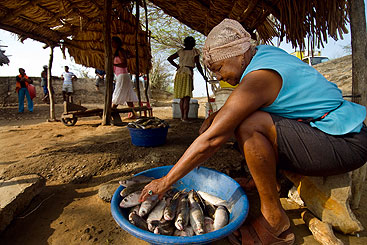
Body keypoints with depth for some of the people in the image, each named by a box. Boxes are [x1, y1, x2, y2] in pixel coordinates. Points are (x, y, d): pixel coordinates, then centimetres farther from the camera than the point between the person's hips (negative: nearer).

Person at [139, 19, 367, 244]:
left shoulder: (259, 77, -25)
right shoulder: (265, 51, 3)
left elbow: (211, 140, -27)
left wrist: (165, 182, -19)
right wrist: (217, 116, -2)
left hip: (346, 144, -9)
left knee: (249, 125, -31)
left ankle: (275, 221, -12)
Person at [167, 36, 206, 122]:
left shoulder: (181, 51, 15)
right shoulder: (195, 51, 4)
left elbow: (169, 59, 16)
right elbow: (198, 65, -2)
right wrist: (203, 76, 5)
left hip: (179, 74, 5)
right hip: (188, 74, -5)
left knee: (182, 97, 11)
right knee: (187, 97, -7)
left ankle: (182, 116, 15)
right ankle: (185, 117, -13)